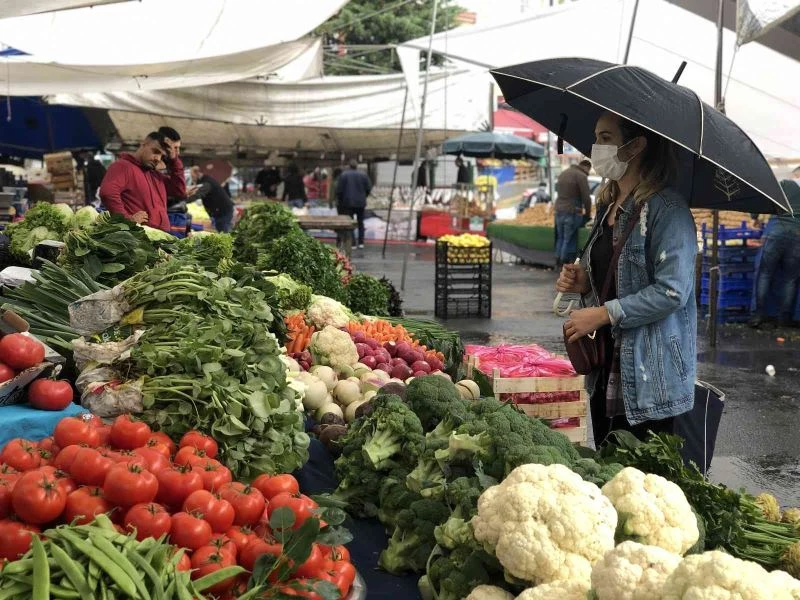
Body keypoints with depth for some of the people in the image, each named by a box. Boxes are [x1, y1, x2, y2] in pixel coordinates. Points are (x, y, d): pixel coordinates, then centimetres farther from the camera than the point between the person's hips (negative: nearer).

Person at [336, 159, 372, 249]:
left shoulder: (343, 175, -5)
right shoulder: (363, 175, -1)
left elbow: (339, 190, -6)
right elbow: (369, 188, -1)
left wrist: (339, 201, 7)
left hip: (348, 202, -2)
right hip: (360, 203, 2)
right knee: (360, 223, 14)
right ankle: (361, 242, 12)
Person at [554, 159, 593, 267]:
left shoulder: (563, 173, 16)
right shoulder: (581, 176, -9)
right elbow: (586, 197, -10)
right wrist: (588, 213, 2)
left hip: (559, 210, 7)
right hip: (572, 212, -7)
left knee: (561, 238, 15)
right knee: (569, 239, -1)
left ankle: (558, 262, 17)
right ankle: (566, 264, 1)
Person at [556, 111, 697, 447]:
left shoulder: (666, 209, -15)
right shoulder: (608, 205, 13)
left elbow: (672, 290, -22)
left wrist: (604, 313, -19)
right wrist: (584, 283, 3)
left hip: (650, 381, -9)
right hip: (606, 370, 9)